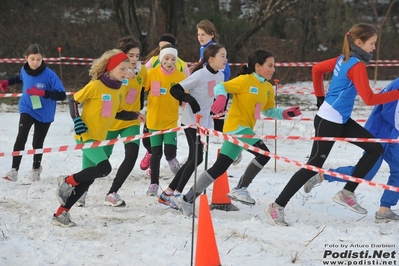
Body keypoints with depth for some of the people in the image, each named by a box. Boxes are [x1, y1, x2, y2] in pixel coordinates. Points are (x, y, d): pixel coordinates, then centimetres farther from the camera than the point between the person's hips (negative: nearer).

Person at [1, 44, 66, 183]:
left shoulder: (49, 75, -22)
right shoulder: (24, 70, -7)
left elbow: (62, 95, -25)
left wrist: (42, 92, -36)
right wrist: (7, 82, 4)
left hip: (44, 114, -2)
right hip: (27, 110, 2)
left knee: (37, 143, 10)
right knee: (21, 138, -19)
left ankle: (36, 170, 33)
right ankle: (14, 171, -16)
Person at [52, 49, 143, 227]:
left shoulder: (118, 90, 9)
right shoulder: (95, 86, -13)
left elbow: (117, 113, 19)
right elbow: (73, 101, -7)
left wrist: (135, 116, 6)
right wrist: (77, 122, -17)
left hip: (98, 138, 8)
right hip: (86, 136, -8)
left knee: (88, 178, 6)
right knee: (104, 168, -23)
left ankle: (61, 214, 12)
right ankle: (67, 181, -3)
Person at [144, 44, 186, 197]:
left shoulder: (180, 76, -3)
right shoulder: (152, 74, -5)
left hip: (171, 120, 0)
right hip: (154, 120, 0)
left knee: (170, 152, -13)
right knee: (156, 153, 5)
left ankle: (172, 161, 23)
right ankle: (154, 184, 17)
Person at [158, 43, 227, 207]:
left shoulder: (220, 76, 6)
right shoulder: (199, 75, -17)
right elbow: (175, 90, -17)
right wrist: (190, 99, -30)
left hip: (205, 122, 8)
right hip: (191, 121, -8)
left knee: (193, 159, 8)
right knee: (197, 157, -12)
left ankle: (169, 192, 16)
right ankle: (177, 193, -3)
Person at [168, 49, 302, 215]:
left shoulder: (268, 88, 14)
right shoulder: (245, 80, -8)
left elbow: (269, 111, 22)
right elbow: (220, 87, -10)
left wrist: (285, 113, 5)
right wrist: (221, 97, -32)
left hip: (245, 130, 8)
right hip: (236, 126, -8)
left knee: (219, 168, 7)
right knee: (264, 153, -21)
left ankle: (187, 200, 12)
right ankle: (240, 189, -10)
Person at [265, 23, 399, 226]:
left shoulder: (344, 59, 8)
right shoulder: (357, 65, -19)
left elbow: (317, 69, 19)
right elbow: (369, 99, -23)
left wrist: (320, 98, 23)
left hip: (340, 120, 10)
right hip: (329, 122, -10)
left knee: (376, 148, 8)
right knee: (314, 165, -5)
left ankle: (347, 193, 9)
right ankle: (277, 206, 1)